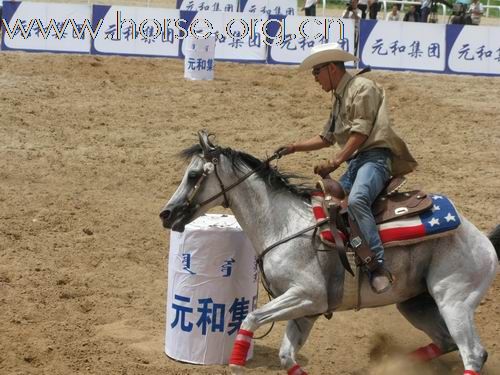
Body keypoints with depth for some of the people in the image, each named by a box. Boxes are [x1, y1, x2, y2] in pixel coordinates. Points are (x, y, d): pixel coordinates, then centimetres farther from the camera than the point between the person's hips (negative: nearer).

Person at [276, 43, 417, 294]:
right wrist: (294, 148, 21)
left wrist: (334, 163, -18)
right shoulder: (339, 97, 25)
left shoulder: (362, 88, -4)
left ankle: (378, 266, -38)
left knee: (355, 200, -34)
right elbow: (327, 138, 32)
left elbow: (360, 133, -13)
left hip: (374, 158, -10)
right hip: (354, 163, 10)